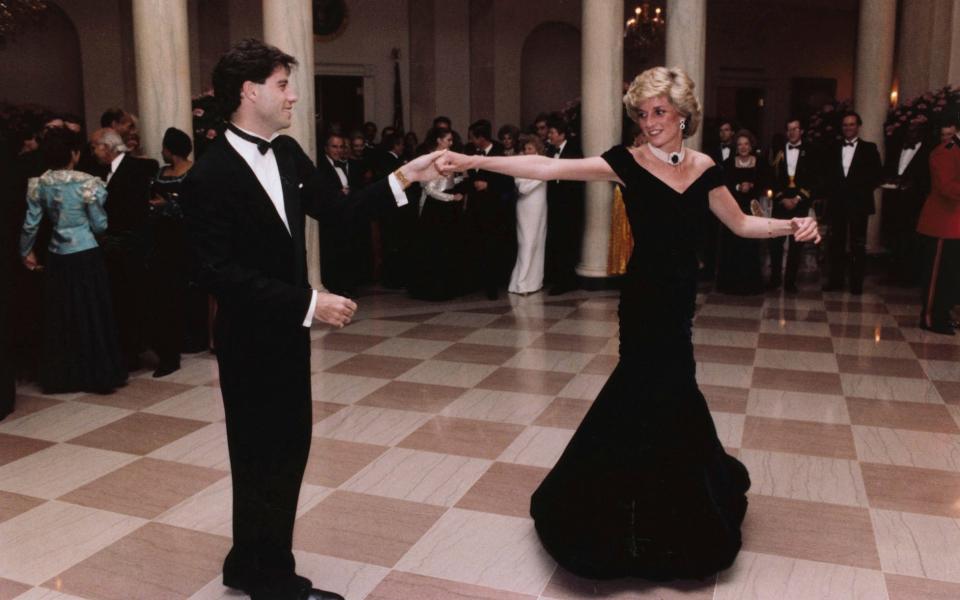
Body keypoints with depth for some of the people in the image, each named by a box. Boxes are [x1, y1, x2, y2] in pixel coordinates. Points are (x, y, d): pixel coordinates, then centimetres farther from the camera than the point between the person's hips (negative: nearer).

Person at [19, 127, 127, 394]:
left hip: (57, 257, 4)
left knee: (60, 317, 13)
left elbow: (30, 224, 4)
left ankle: (62, 377, 20)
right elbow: (100, 225, -6)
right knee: (92, 314, 6)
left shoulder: (38, 184, 0)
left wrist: (26, 252, 20)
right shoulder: (87, 182, -12)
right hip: (86, 255, -4)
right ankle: (99, 374, 12)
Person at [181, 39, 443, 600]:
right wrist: (309, 302, -26)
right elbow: (221, 273, -24)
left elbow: (340, 208, 8)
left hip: (287, 331, 8)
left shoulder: (287, 153, 4)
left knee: (289, 447, 17)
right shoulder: (211, 175, -19)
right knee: (263, 455, 8)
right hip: (251, 339, -8)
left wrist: (405, 176, 0)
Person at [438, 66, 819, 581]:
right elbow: (549, 168, -19)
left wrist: (791, 225, -4)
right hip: (646, 296, -4)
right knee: (658, 391, 3)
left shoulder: (704, 168, 3)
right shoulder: (628, 163, -10)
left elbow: (740, 224, 13)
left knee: (660, 391, 13)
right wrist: (473, 161, -27)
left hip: (679, 296, 4)